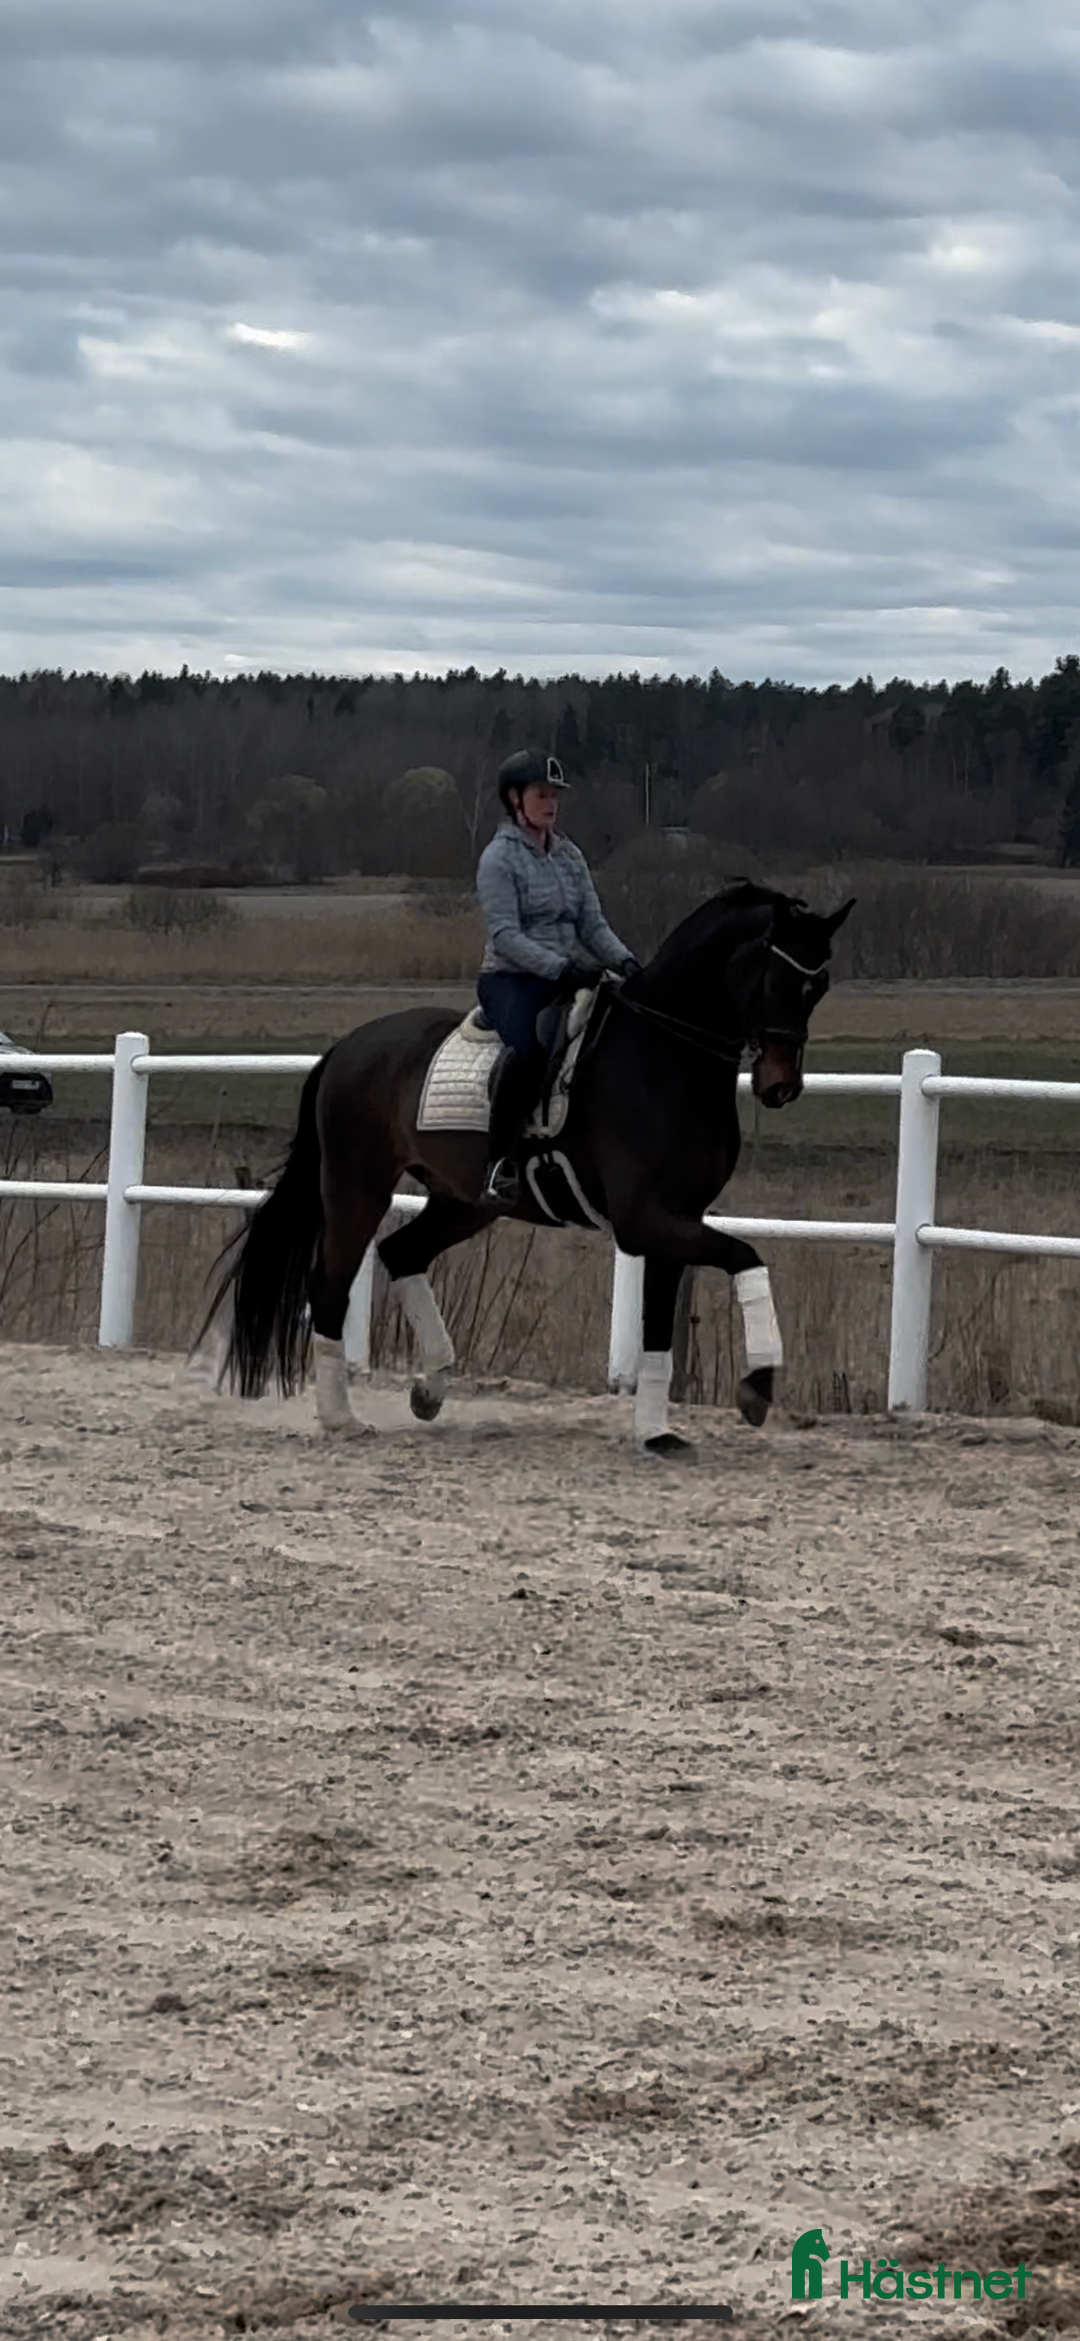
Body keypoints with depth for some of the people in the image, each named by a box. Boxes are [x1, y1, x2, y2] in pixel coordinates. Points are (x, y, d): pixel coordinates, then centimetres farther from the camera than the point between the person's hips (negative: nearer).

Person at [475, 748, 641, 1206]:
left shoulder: (570, 855, 16)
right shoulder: (499, 858, -4)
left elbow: (592, 924, 13)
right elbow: (505, 936, -14)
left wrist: (623, 961, -7)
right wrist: (561, 967, -24)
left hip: (569, 976, 7)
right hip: (512, 979, -7)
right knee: (528, 1047, -37)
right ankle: (499, 1164, -31)